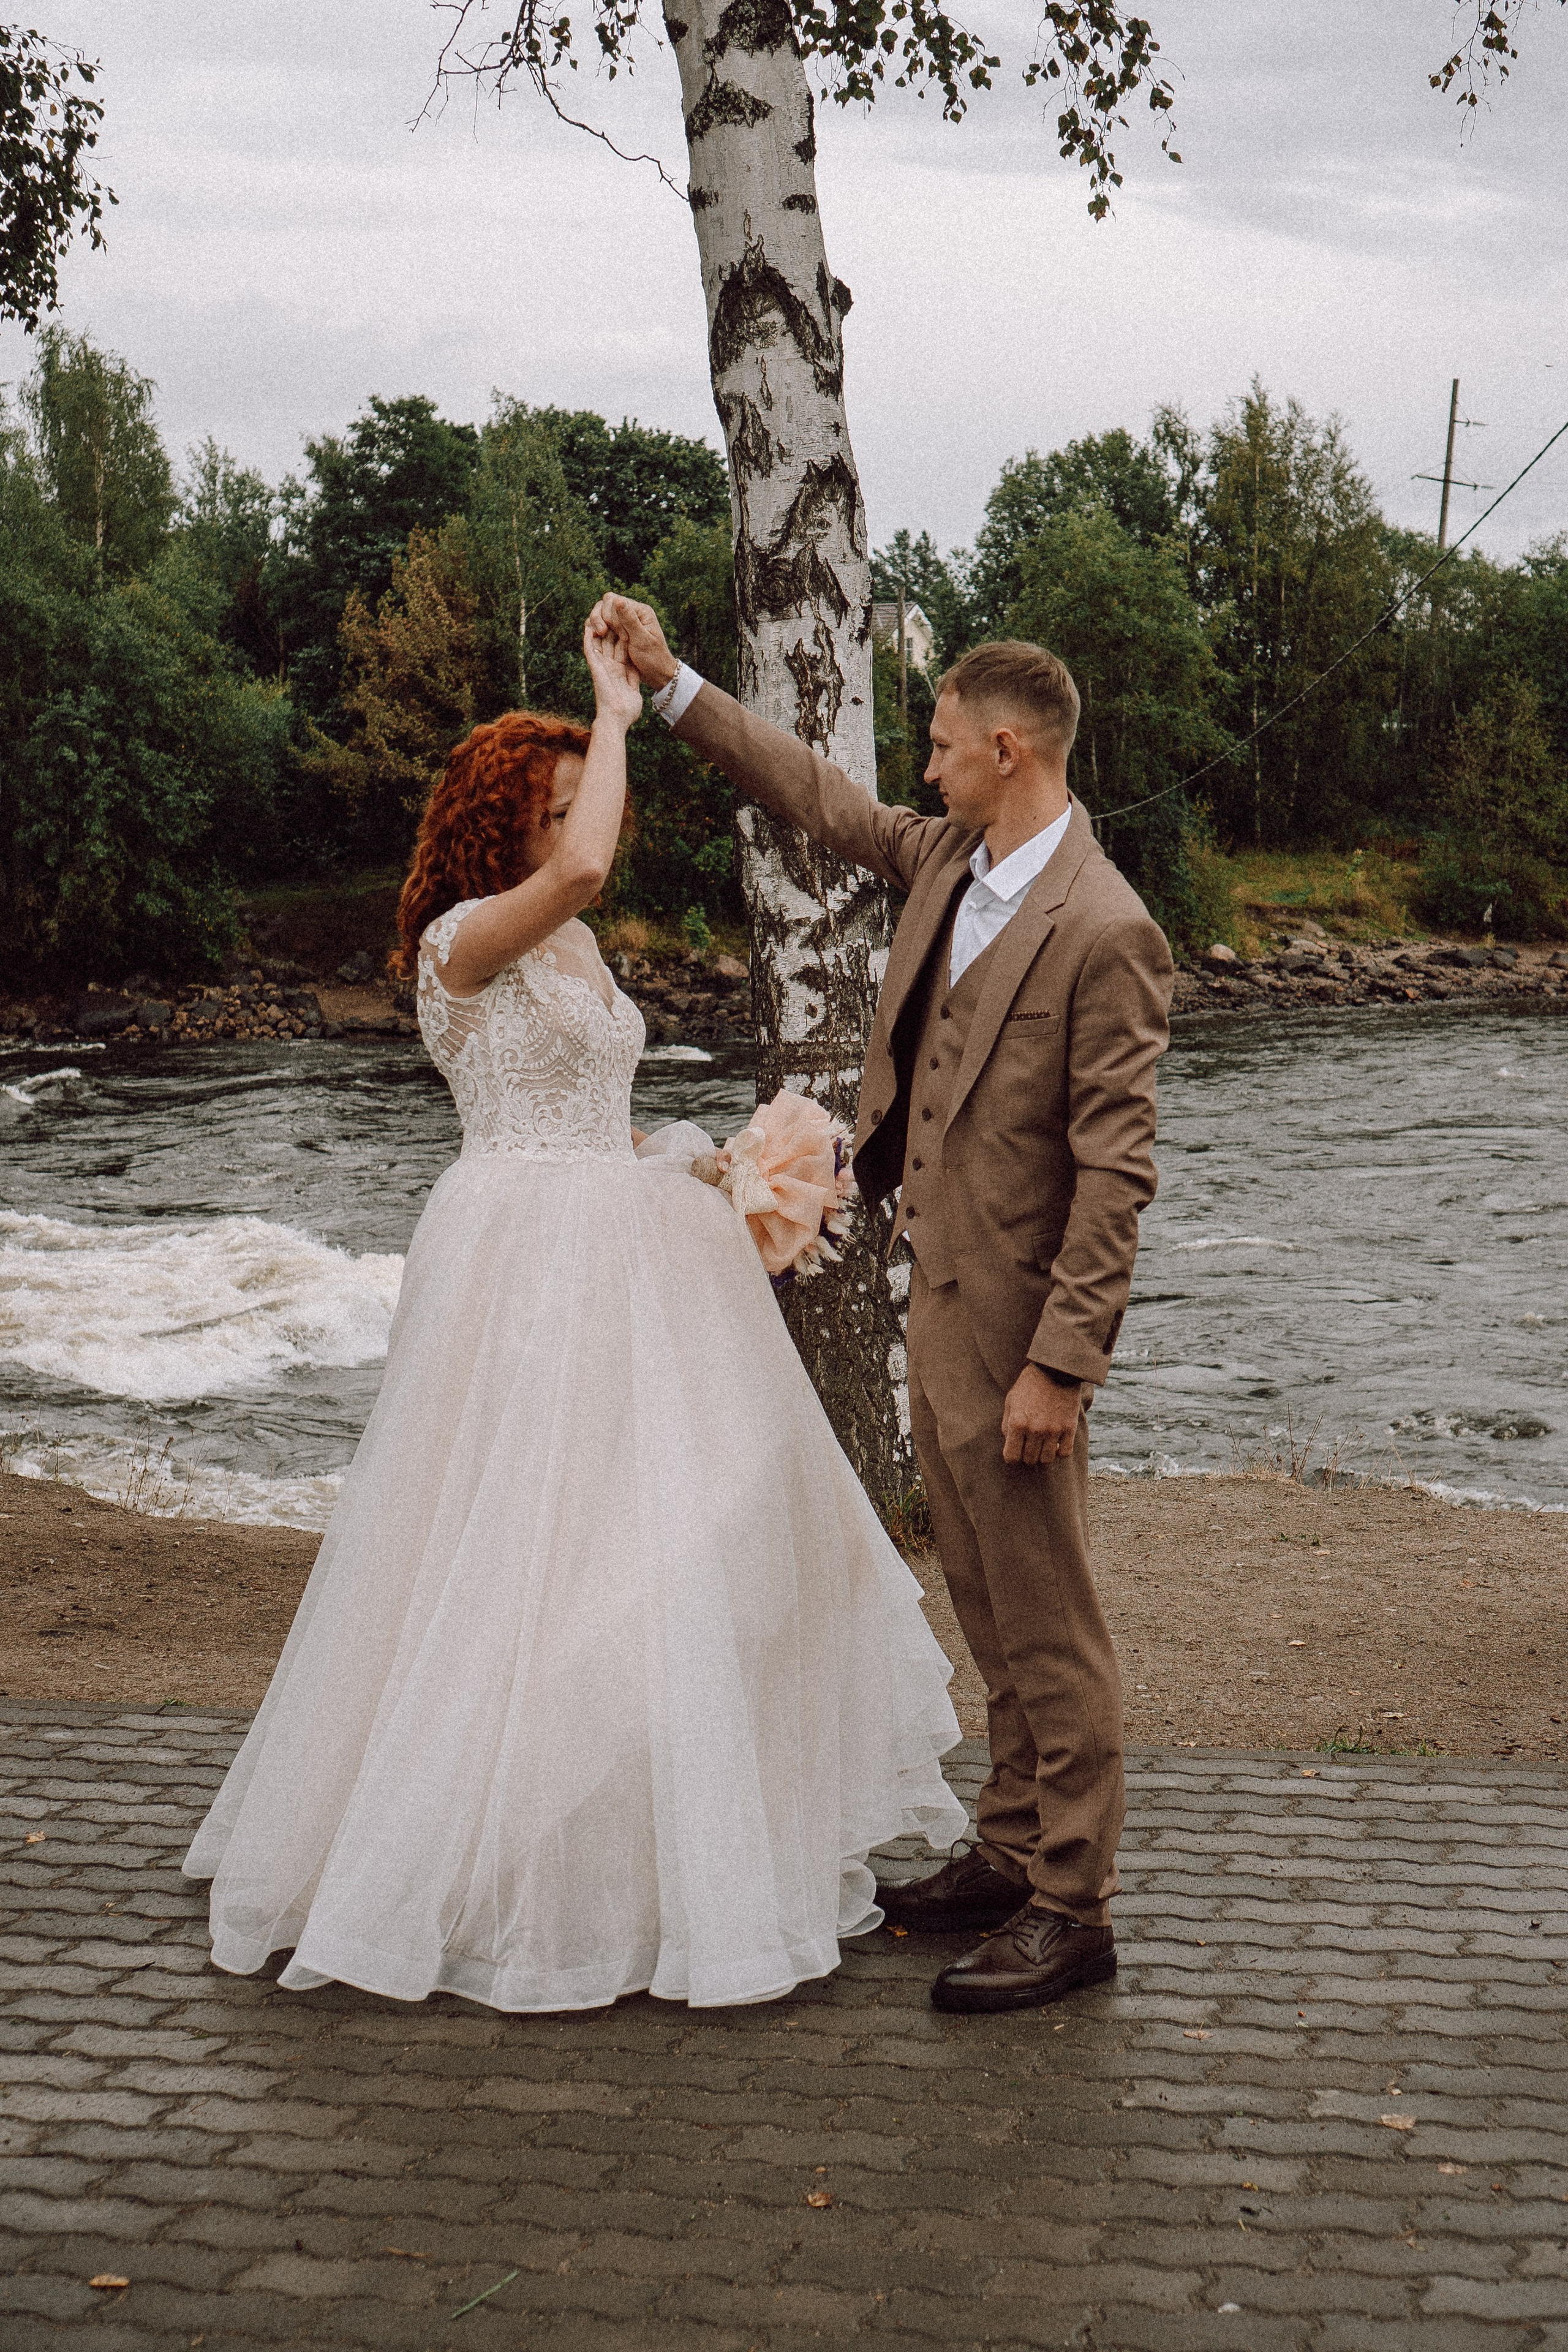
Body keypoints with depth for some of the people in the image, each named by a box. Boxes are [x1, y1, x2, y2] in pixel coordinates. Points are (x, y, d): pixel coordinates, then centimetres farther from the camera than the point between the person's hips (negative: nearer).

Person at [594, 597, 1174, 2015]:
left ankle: (1073, 1911, 10)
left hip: (1013, 1325, -9)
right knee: (993, 1616, 18)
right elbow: (820, 798, 23)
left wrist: (1058, 1365, -22)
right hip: (940, 1300, 9)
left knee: (1048, 1624, 0)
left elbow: (1116, 1173, -20)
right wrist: (672, 682, 21)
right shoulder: (947, 863, 6)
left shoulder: (1102, 932, -19)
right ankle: (1013, 1853, 31)